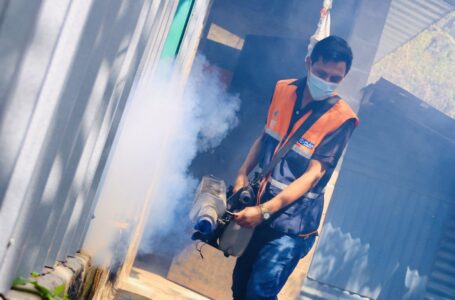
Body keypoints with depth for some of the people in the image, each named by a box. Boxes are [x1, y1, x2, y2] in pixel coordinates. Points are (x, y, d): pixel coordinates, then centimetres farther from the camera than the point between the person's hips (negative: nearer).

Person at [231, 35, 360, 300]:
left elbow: (313, 174, -19)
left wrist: (264, 211, -25)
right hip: (260, 203, 6)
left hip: (292, 218, -6)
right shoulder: (284, 90, 1)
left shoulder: (341, 118, -15)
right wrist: (243, 174, 1)